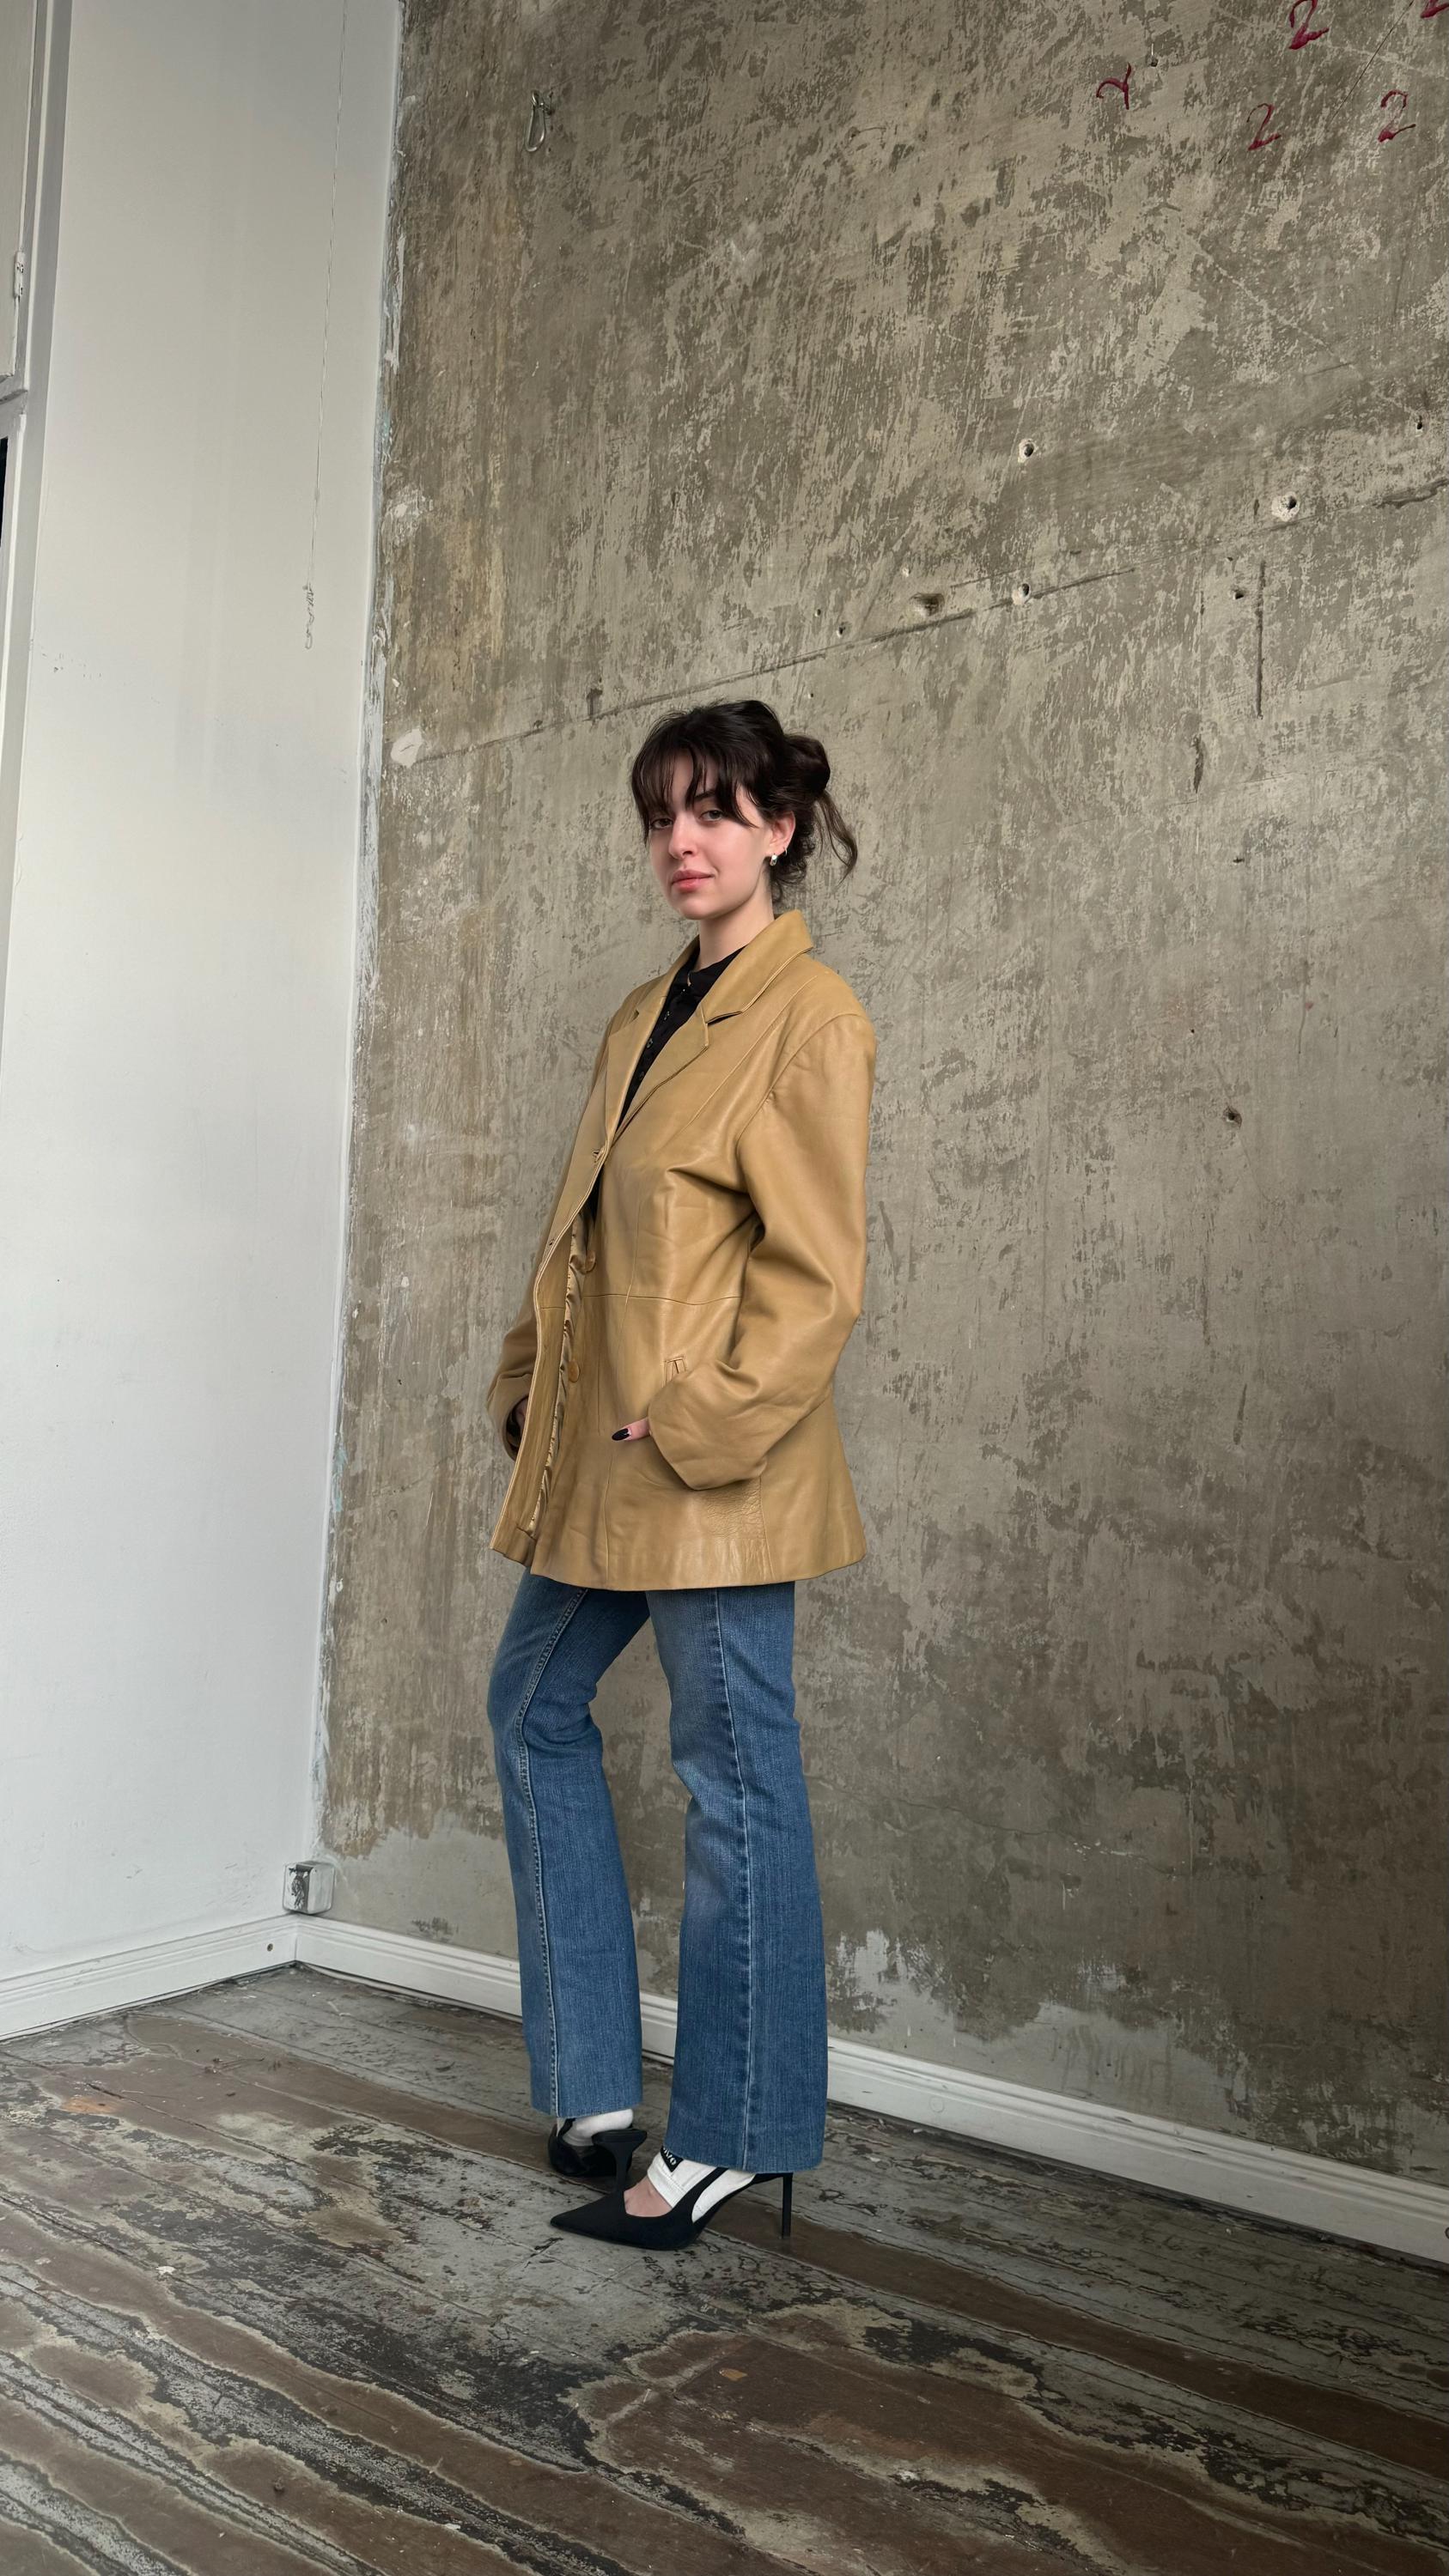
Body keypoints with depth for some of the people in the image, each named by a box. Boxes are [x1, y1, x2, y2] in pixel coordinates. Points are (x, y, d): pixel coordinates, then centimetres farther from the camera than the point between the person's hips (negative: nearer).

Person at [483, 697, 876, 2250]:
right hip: (595, 1455, 10)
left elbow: (816, 1274, -14)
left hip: (713, 1471, -9)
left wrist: (697, 1423, -18)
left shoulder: (810, 1019, -9)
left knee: (733, 1776, 1)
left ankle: (729, 2139, 18)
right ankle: (595, 2086, 32)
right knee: (534, 1710, 17)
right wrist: (528, 1382, 11)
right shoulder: (643, 1016, 15)